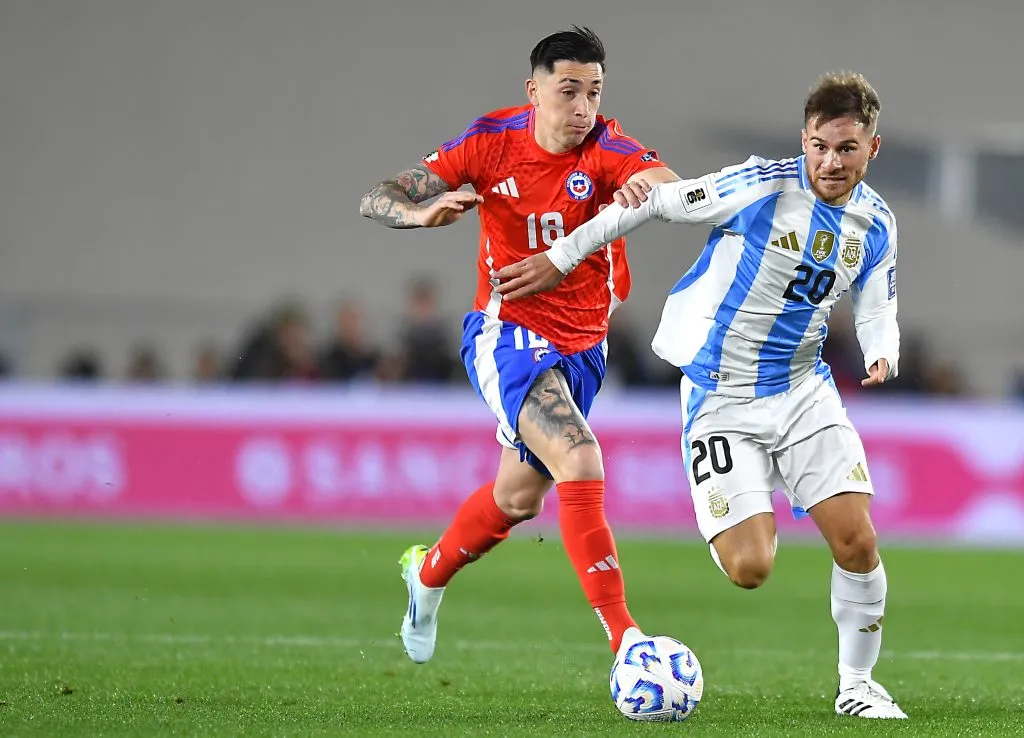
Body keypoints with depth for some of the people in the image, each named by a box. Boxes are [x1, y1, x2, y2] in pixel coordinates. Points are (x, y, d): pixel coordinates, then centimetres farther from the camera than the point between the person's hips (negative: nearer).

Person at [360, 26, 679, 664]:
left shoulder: (606, 149, -13)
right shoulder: (492, 141, -11)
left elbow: (672, 190, -35)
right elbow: (377, 199, -7)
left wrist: (652, 188, -60)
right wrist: (422, 212, -30)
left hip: (582, 346, 4)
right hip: (508, 333, -3)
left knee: (519, 497, 20)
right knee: (581, 465, -25)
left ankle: (430, 572, 50)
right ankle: (624, 637, -27)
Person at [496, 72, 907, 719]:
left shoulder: (876, 224, 1)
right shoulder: (764, 186, -17)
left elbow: (877, 310, 15)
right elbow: (661, 202, -9)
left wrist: (883, 352, -10)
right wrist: (561, 257, -4)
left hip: (804, 390, 5)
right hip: (721, 399, -4)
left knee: (858, 543, -8)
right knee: (751, 569, -14)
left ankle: (857, 684, 14)